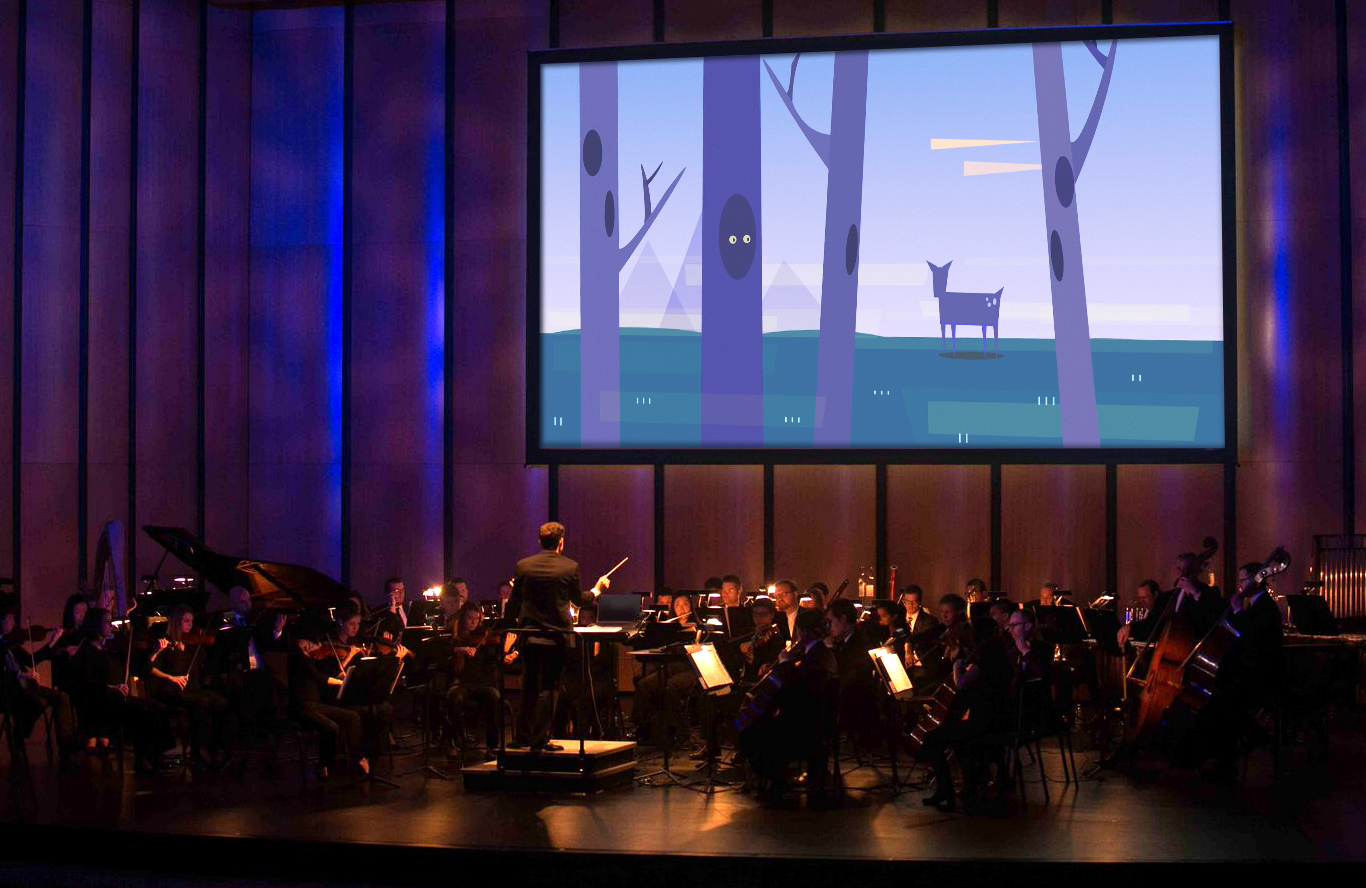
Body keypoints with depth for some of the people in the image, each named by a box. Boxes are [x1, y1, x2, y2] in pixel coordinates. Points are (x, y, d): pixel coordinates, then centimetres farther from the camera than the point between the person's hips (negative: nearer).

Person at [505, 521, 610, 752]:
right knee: (548, 688, 3)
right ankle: (540, 740, 1)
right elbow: (578, 599, 4)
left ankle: (523, 738, 21)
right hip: (556, 636, -3)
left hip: (528, 635, 3)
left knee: (529, 687, 15)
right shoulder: (570, 567, -9)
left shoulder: (523, 566, -2)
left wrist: (514, 625, 17)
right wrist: (597, 589, 23)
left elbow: (514, 602, 2)